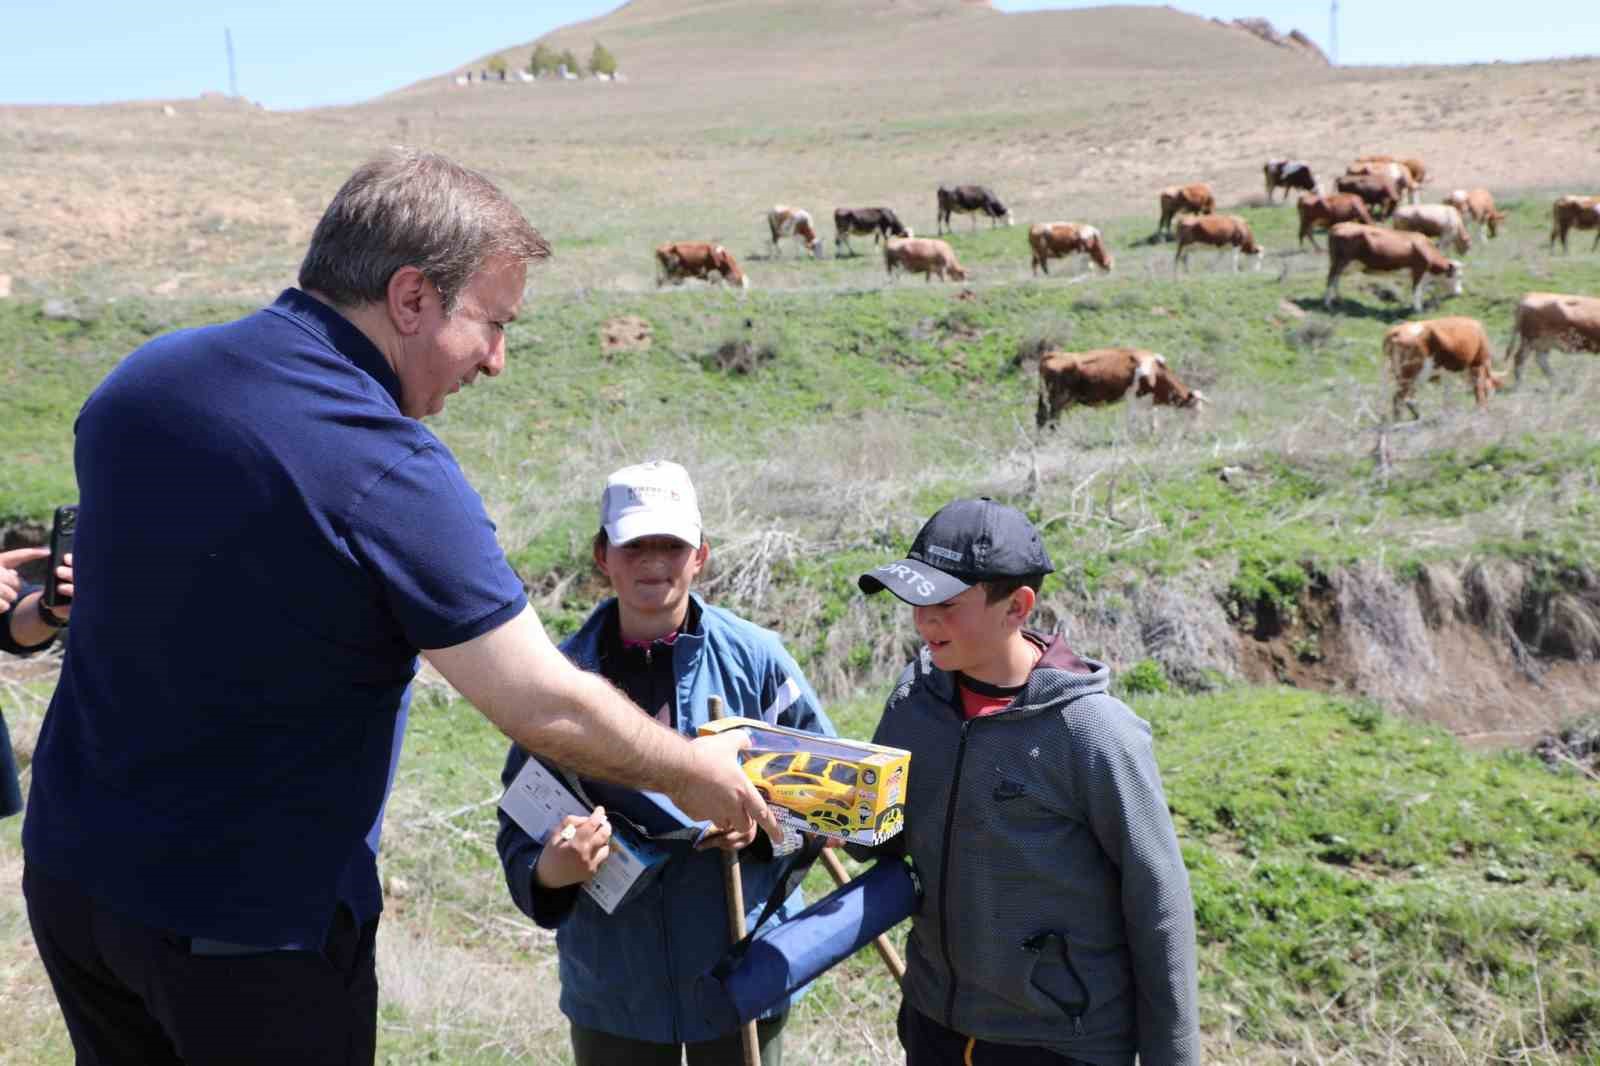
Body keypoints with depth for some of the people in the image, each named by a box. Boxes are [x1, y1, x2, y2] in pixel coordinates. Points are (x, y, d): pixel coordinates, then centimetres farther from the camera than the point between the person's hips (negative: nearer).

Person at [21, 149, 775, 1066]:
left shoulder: (139, 380, -2)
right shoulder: (393, 477, -25)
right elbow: (547, 708, -22)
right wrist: (696, 772, -5)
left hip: (70, 869, 7)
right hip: (249, 922, -6)